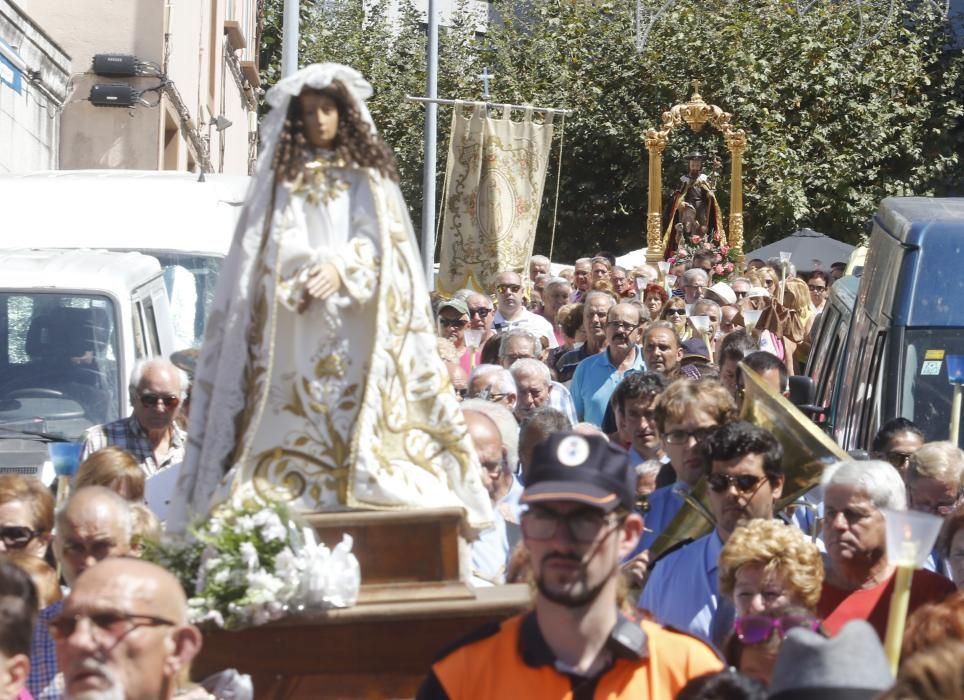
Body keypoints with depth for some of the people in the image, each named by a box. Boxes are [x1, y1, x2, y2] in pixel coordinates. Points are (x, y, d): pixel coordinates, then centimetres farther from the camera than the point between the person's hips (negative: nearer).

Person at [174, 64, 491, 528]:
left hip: (354, 324, 0)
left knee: (358, 407, -11)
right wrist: (298, 283, -14)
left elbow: (379, 240, 1)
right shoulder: (284, 177, 15)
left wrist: (340, 269, -17)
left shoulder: (368, 175, 13)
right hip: (296, 329, 0)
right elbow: (275, 247, 5)